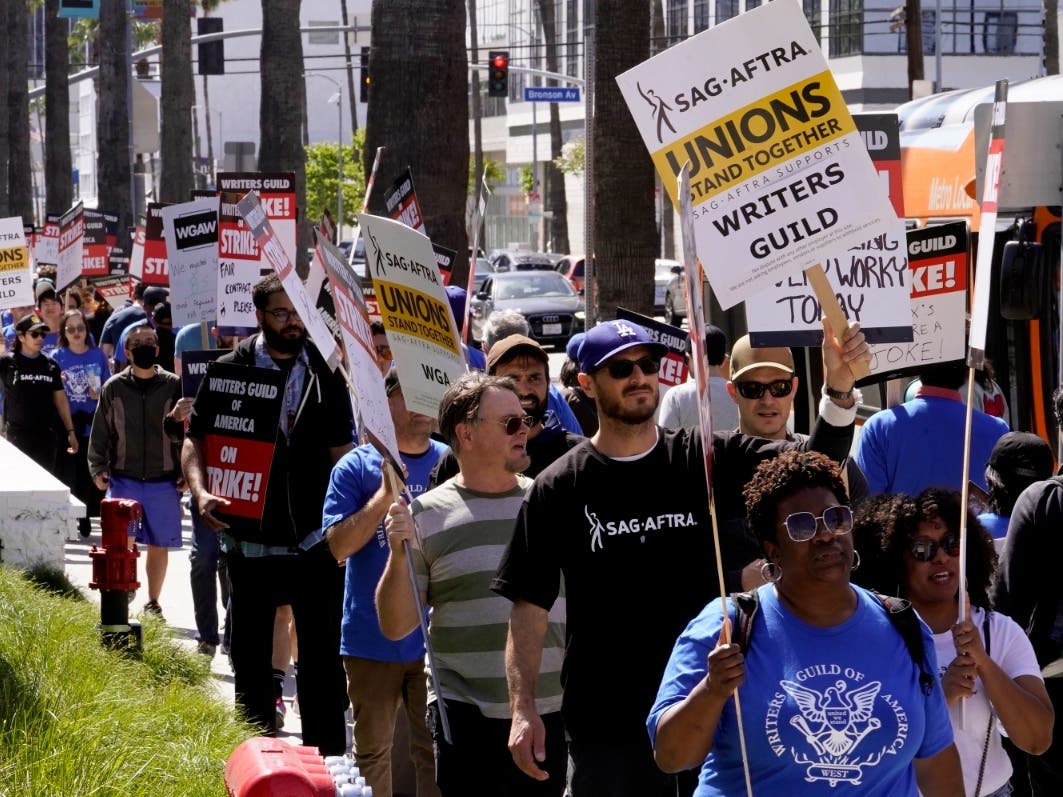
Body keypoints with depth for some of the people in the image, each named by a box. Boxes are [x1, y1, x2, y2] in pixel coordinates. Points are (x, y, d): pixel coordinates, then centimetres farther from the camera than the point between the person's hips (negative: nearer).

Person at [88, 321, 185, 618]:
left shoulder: (174, 386, 1)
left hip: (164, 480, 0)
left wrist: (185, 473, -5)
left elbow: (185, 432, 2)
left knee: (159, 545, 7)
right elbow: (100, 432, 7)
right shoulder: (113, 388, 4)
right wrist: (97, 469, -1)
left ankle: (153, 604, 20)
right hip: (123, 479, 0)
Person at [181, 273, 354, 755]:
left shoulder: (325, 373, 5)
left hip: (314, 539, 1)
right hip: (250, 539, -1)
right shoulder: (230, 371, -1)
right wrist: (201, 492, -20)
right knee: (251, 656, 11)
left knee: (322, 654, 4)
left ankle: (327, 754, 11)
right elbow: (194, 441, -2)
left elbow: (339, 450, 10)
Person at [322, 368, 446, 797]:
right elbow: (339, 545, -11)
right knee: (371, 752, 12)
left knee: (435, 752, 1)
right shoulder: (357, 467, -2)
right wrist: (386, 494, -18)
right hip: (373, 637, 0)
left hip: (435, 635, 0)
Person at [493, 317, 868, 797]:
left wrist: (839, 387, -29)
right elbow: (529, 604, 0)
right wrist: (523, 710, -10)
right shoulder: (559, 489, 0)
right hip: (606, 725, -1)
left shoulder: (707, 460, 3)